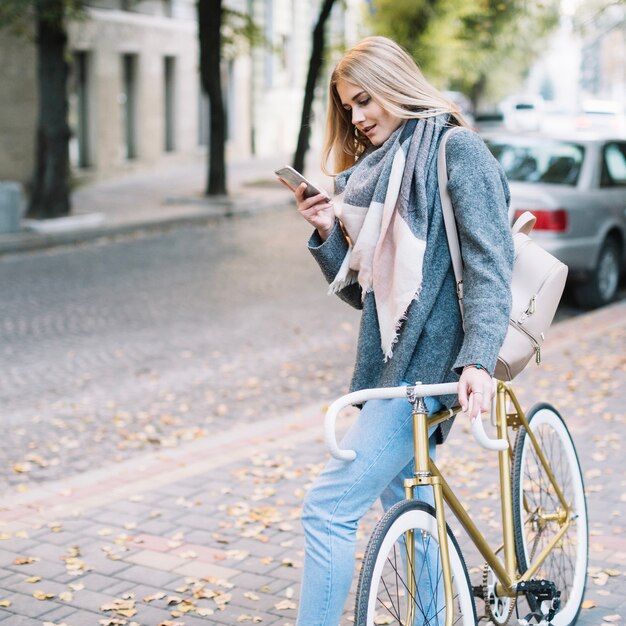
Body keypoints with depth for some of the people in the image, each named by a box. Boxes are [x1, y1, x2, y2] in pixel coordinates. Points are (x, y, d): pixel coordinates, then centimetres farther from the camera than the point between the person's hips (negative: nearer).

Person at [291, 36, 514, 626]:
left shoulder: (457, 150, -5)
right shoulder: (368, 174, 17)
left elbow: (489, 262, -13)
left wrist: (478, 360, -24)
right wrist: (328, 233, -2)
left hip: (429, 363, -8)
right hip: (387, 361, 8)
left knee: (328, 507, -12)